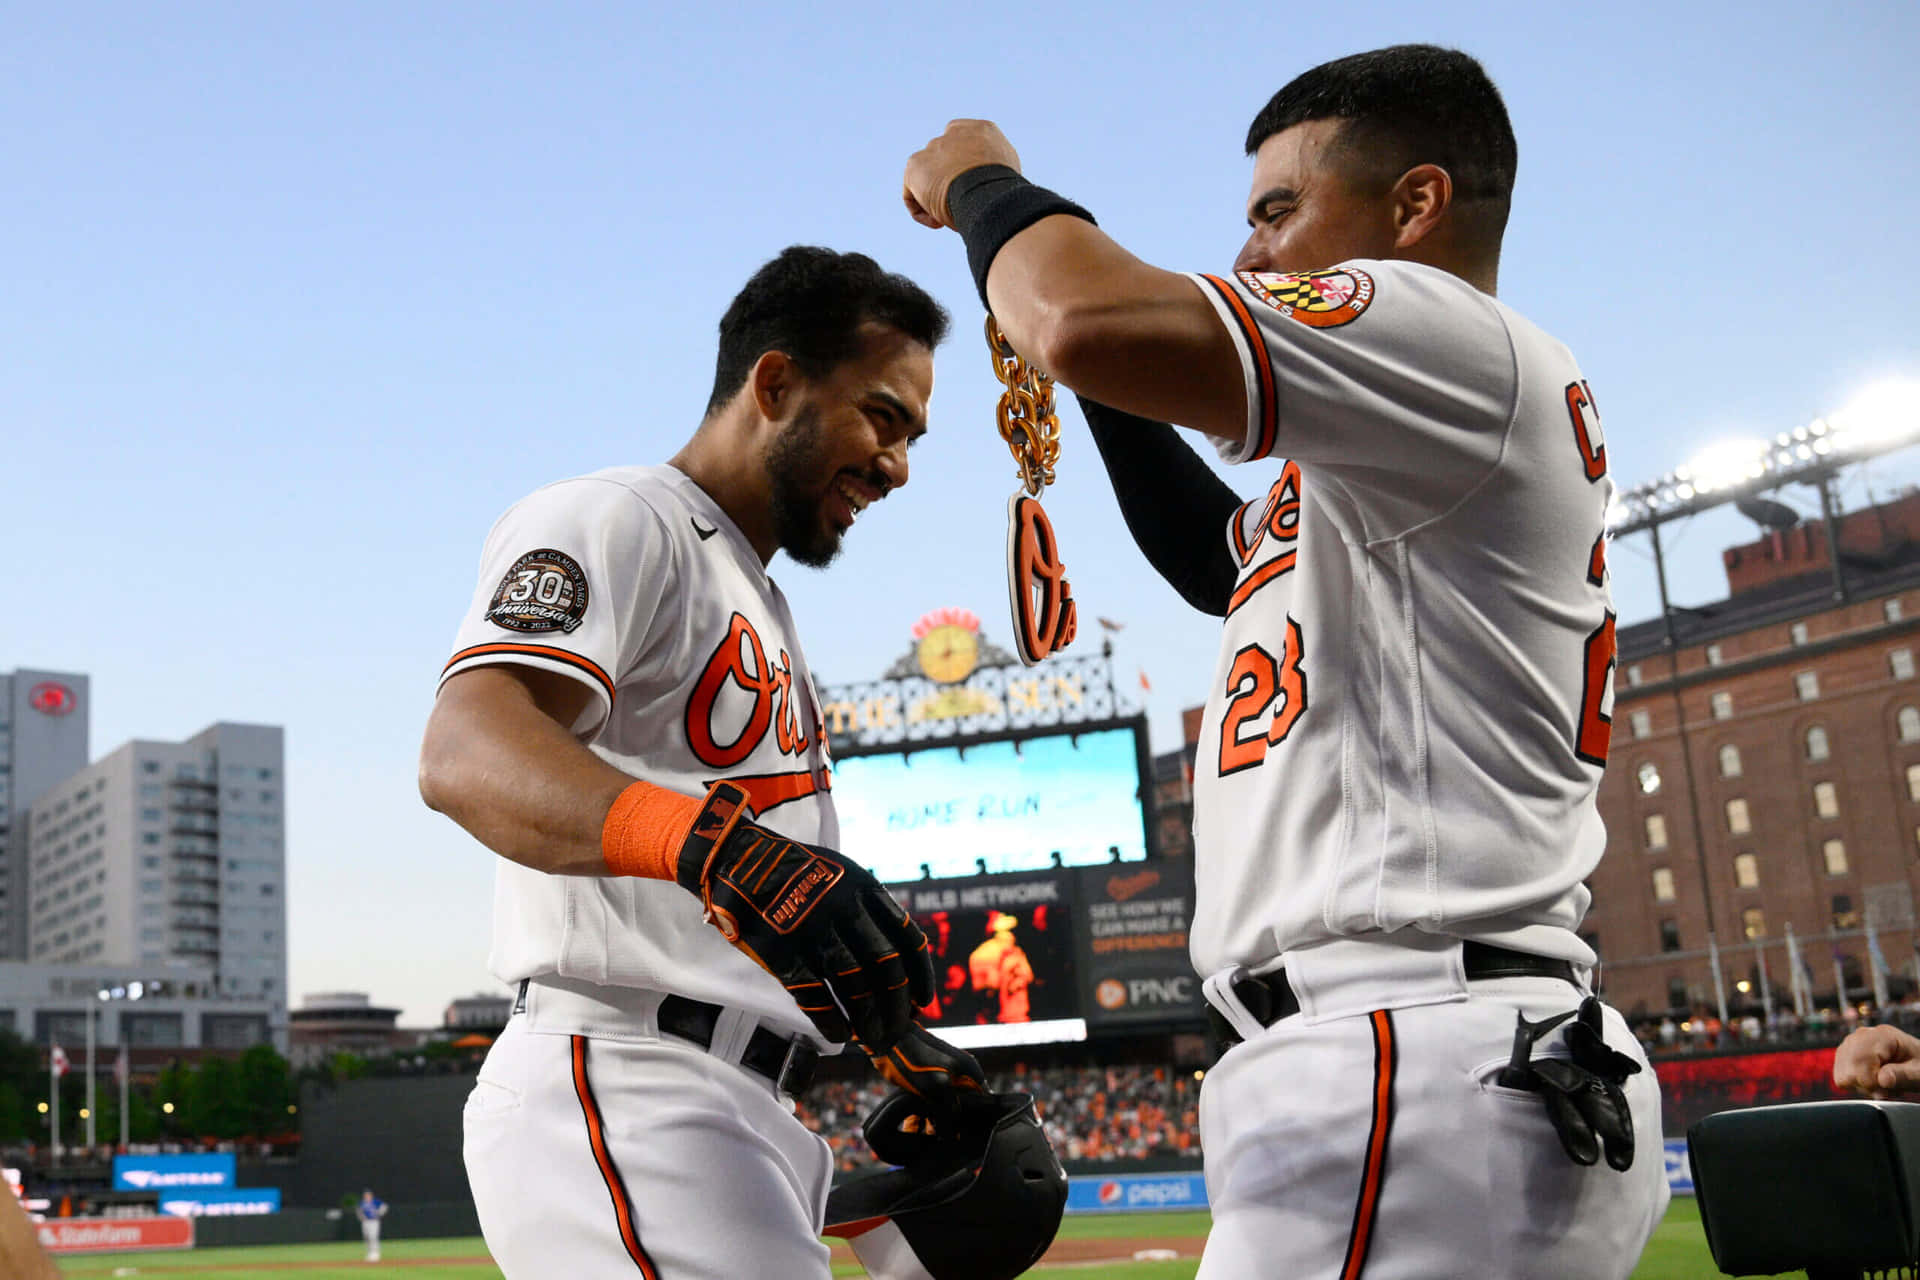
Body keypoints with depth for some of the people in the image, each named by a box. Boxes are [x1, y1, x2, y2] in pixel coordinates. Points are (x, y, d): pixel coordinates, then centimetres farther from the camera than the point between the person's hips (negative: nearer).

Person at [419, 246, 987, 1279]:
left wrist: (904, 1050, 20)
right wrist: (711, 839, -42)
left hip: (745, 1117, 10)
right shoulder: (613, 521, -5)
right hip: (615, 1091, -10)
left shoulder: (764, 611, 27)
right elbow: (466, 751, -26)